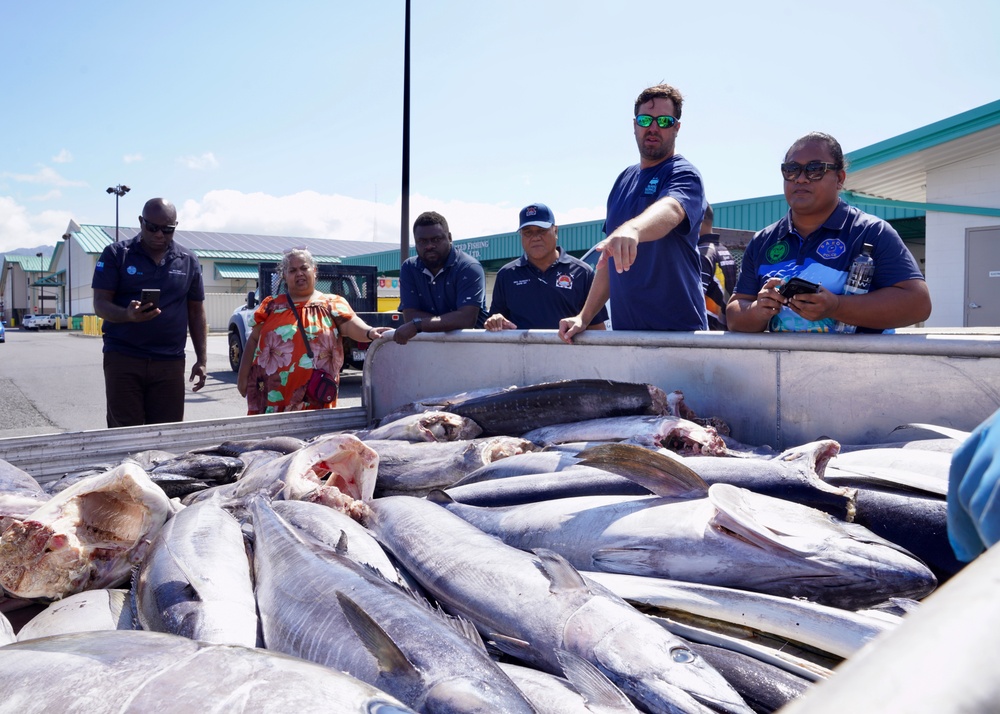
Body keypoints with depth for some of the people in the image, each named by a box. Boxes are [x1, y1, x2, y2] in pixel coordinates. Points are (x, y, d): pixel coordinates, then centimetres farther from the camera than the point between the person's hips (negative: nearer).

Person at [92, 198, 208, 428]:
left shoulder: (188, 261, 10)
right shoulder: (116, 254, 3)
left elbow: (196, 313, 14)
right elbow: (100, 304, -2)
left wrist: (202, 360, 8)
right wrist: (129, 315, -24)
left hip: (170, 363, 2)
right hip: (123, 358, -2)